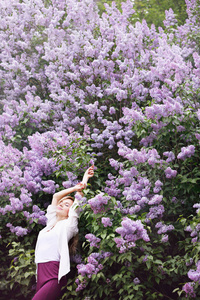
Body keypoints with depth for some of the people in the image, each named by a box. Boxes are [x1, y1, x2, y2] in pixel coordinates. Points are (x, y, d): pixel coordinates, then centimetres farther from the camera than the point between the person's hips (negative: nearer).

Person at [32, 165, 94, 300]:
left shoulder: (68, 225, 2)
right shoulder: (51, 222, 21)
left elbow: (78, 199, 5)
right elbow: (56, 196, 24)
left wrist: (85, 179, 16)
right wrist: (75, 188, 22)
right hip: (40, 274, 7)